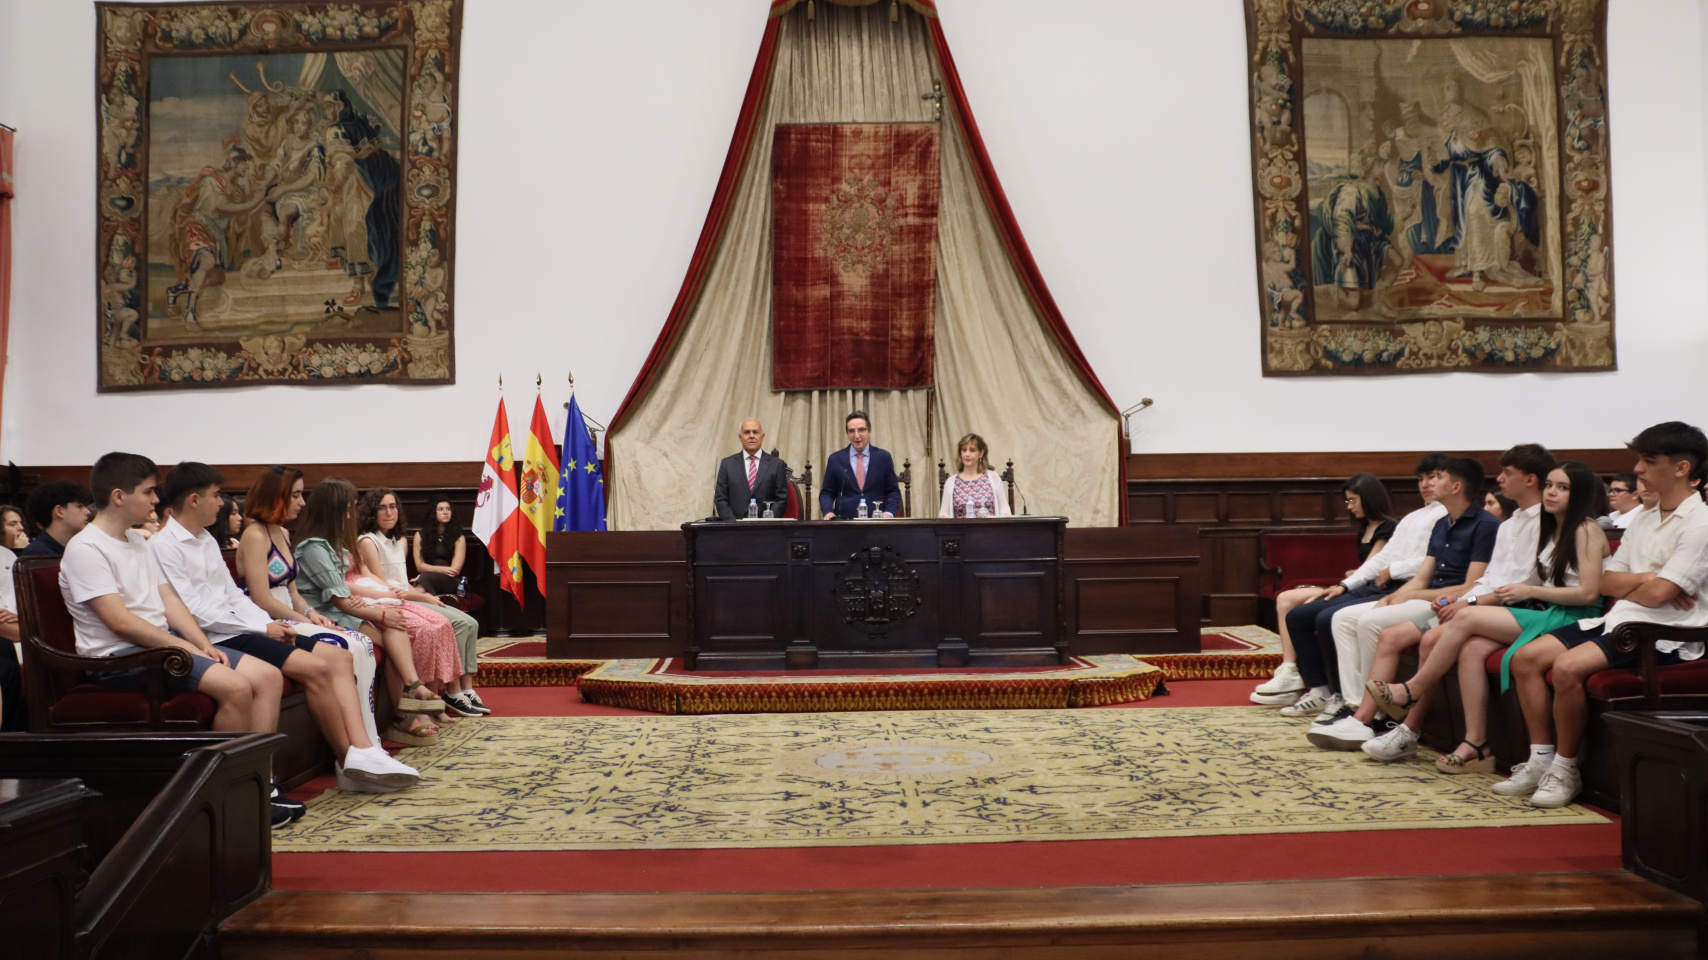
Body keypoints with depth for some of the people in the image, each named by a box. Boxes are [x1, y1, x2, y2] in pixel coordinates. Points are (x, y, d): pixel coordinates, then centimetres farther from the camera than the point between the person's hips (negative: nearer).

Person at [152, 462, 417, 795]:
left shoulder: (207, 540, 21)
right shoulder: (163, 546, -8)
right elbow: (193, 611, -15)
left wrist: (272, 623, 2)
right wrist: (262, 628, -13)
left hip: (241, 628, 9)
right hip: (217, 639, -9)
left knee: (339, 656, -7)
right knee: (316, 667, -24)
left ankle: (362, 750, -19)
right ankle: (348, 762, -12)